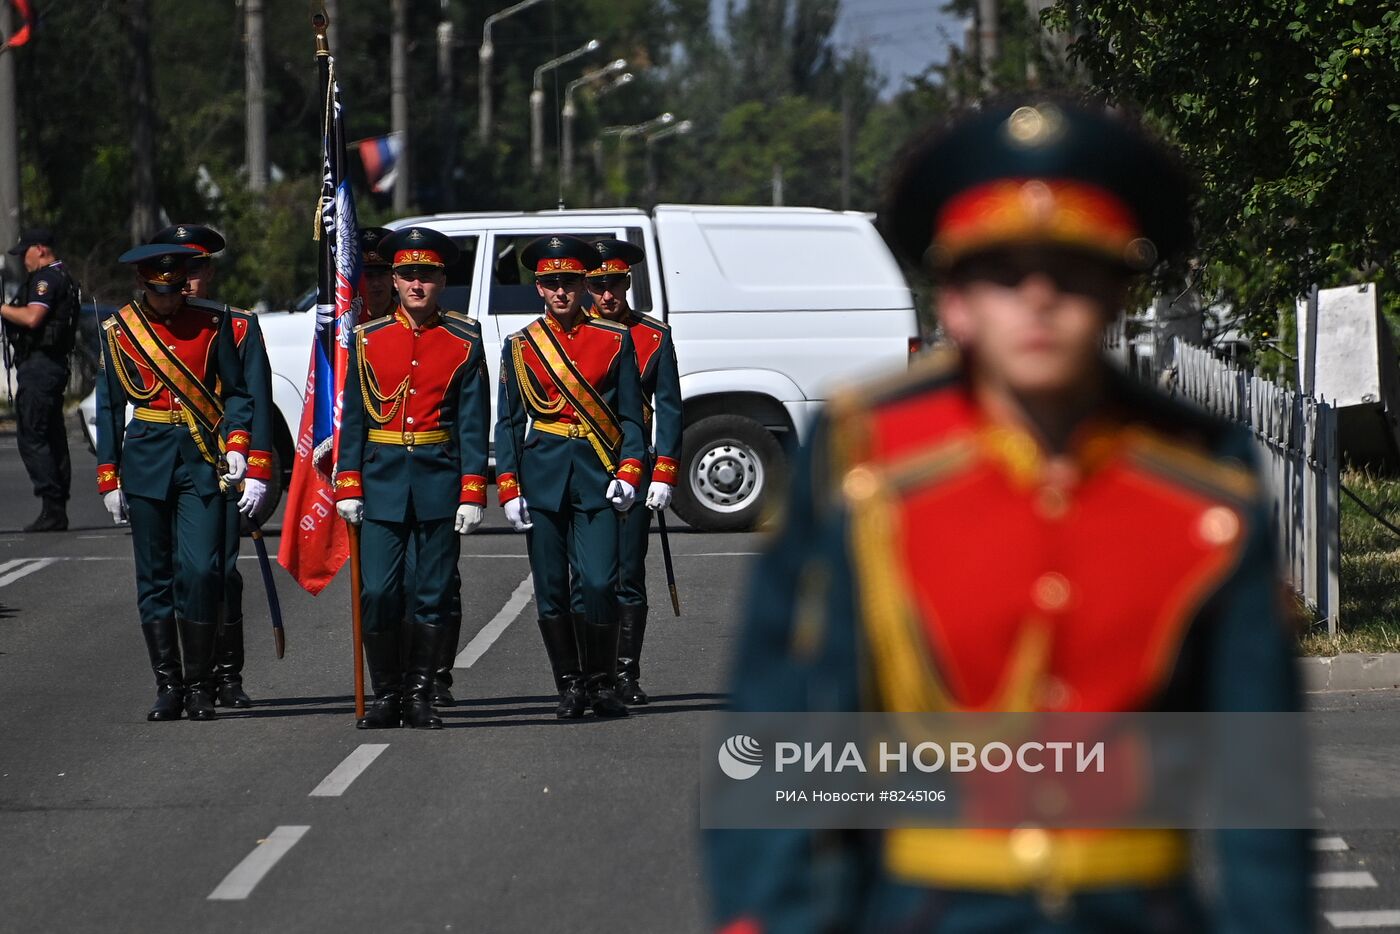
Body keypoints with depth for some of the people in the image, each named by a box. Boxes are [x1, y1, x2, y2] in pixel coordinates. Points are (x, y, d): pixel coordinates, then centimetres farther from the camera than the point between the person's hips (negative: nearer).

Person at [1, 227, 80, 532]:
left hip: (38, 366, -11)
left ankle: (51, 508, -17)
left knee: (31, 436, -11)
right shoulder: (64, 277, 21)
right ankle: (58, 510, 13)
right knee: (53, 437, 11)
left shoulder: (46, 278, -12)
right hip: (56, 364, 11)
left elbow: (32, 317, -24)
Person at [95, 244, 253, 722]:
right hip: (146, 461, 1)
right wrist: (109, 479, 5)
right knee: (155, 576, 2)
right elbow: (109, 408, 9)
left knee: (200, 570, -11)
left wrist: (237, 443, -8)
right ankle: (168, 686, 9)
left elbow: (236, 391, 9)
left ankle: (199, 683, 0)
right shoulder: (118, 331, 5)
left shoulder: (212, 325, 5)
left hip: (203, 459, -1)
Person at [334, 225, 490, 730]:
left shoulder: (464, 342, 2)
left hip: (439, 480, -1)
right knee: (378, 593, -4)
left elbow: (474, 423, 0)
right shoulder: (369, 339, 6)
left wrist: (472, 494, -6)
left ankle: (420, 694, 11)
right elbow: (352, 416, 6)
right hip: (382, 480, 1)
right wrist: (347, 486, -1)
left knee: (434, 595, 1)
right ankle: (386, 695, 7)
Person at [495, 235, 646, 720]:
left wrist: (628, 473, -8)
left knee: (599, 584, -10)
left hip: (596, 477, -1)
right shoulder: (520, 346, 6)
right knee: (551, 589, 1)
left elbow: (631, 415, 5)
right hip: (543, 475, 1)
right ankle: (570, 686, 12)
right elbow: (508, 422, 6)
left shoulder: (615, 340, 5)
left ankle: (602, 684, 5)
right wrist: (509, 488, -2)